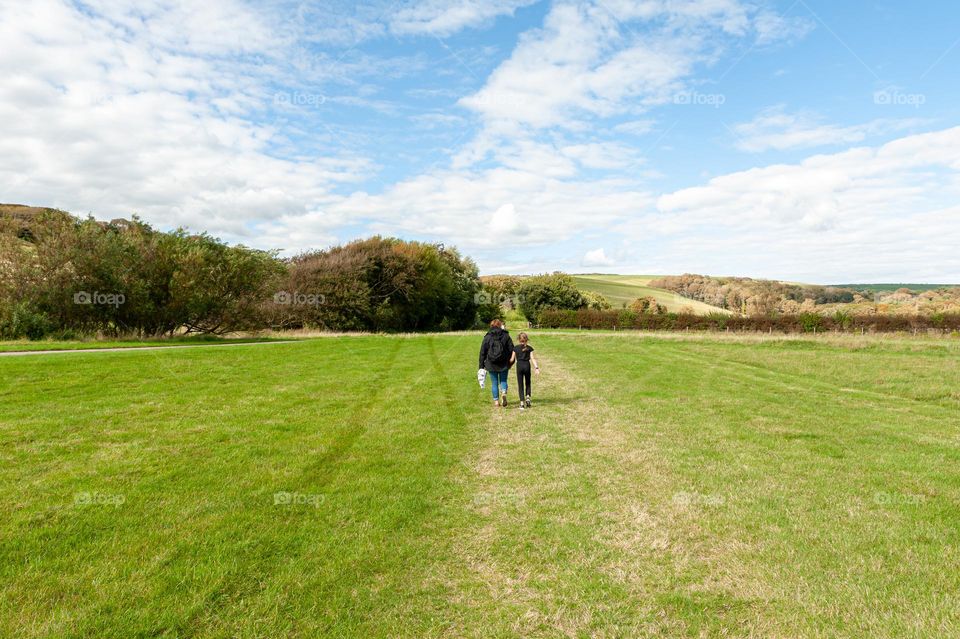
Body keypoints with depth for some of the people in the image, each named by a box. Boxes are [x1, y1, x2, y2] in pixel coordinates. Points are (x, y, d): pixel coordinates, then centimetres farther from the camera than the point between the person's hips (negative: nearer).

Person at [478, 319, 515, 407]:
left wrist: (482, 366, 6)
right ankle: (504, 393, -16)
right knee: (503, 381, 12)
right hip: (504, 364, 0)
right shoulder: (506, 336, 1)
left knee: (494, 383, 9)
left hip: (491, 364, 0)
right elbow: (512, 349, 1)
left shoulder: (487, 337, -1)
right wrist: (511, 361, 9)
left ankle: (496, 401, 10)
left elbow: (482, 352, 1)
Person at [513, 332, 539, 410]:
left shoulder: (516, 348, 1)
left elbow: (513, 359, 2)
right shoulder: (529, 348, 2)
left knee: (520, 384, 5)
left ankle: (522, 402, 0)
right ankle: (528, 397, -4)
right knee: (528, 383, 18)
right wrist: (536, 367, -8)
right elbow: (532, 358, -6)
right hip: (527, 365, 1)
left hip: (519, 366, 0)